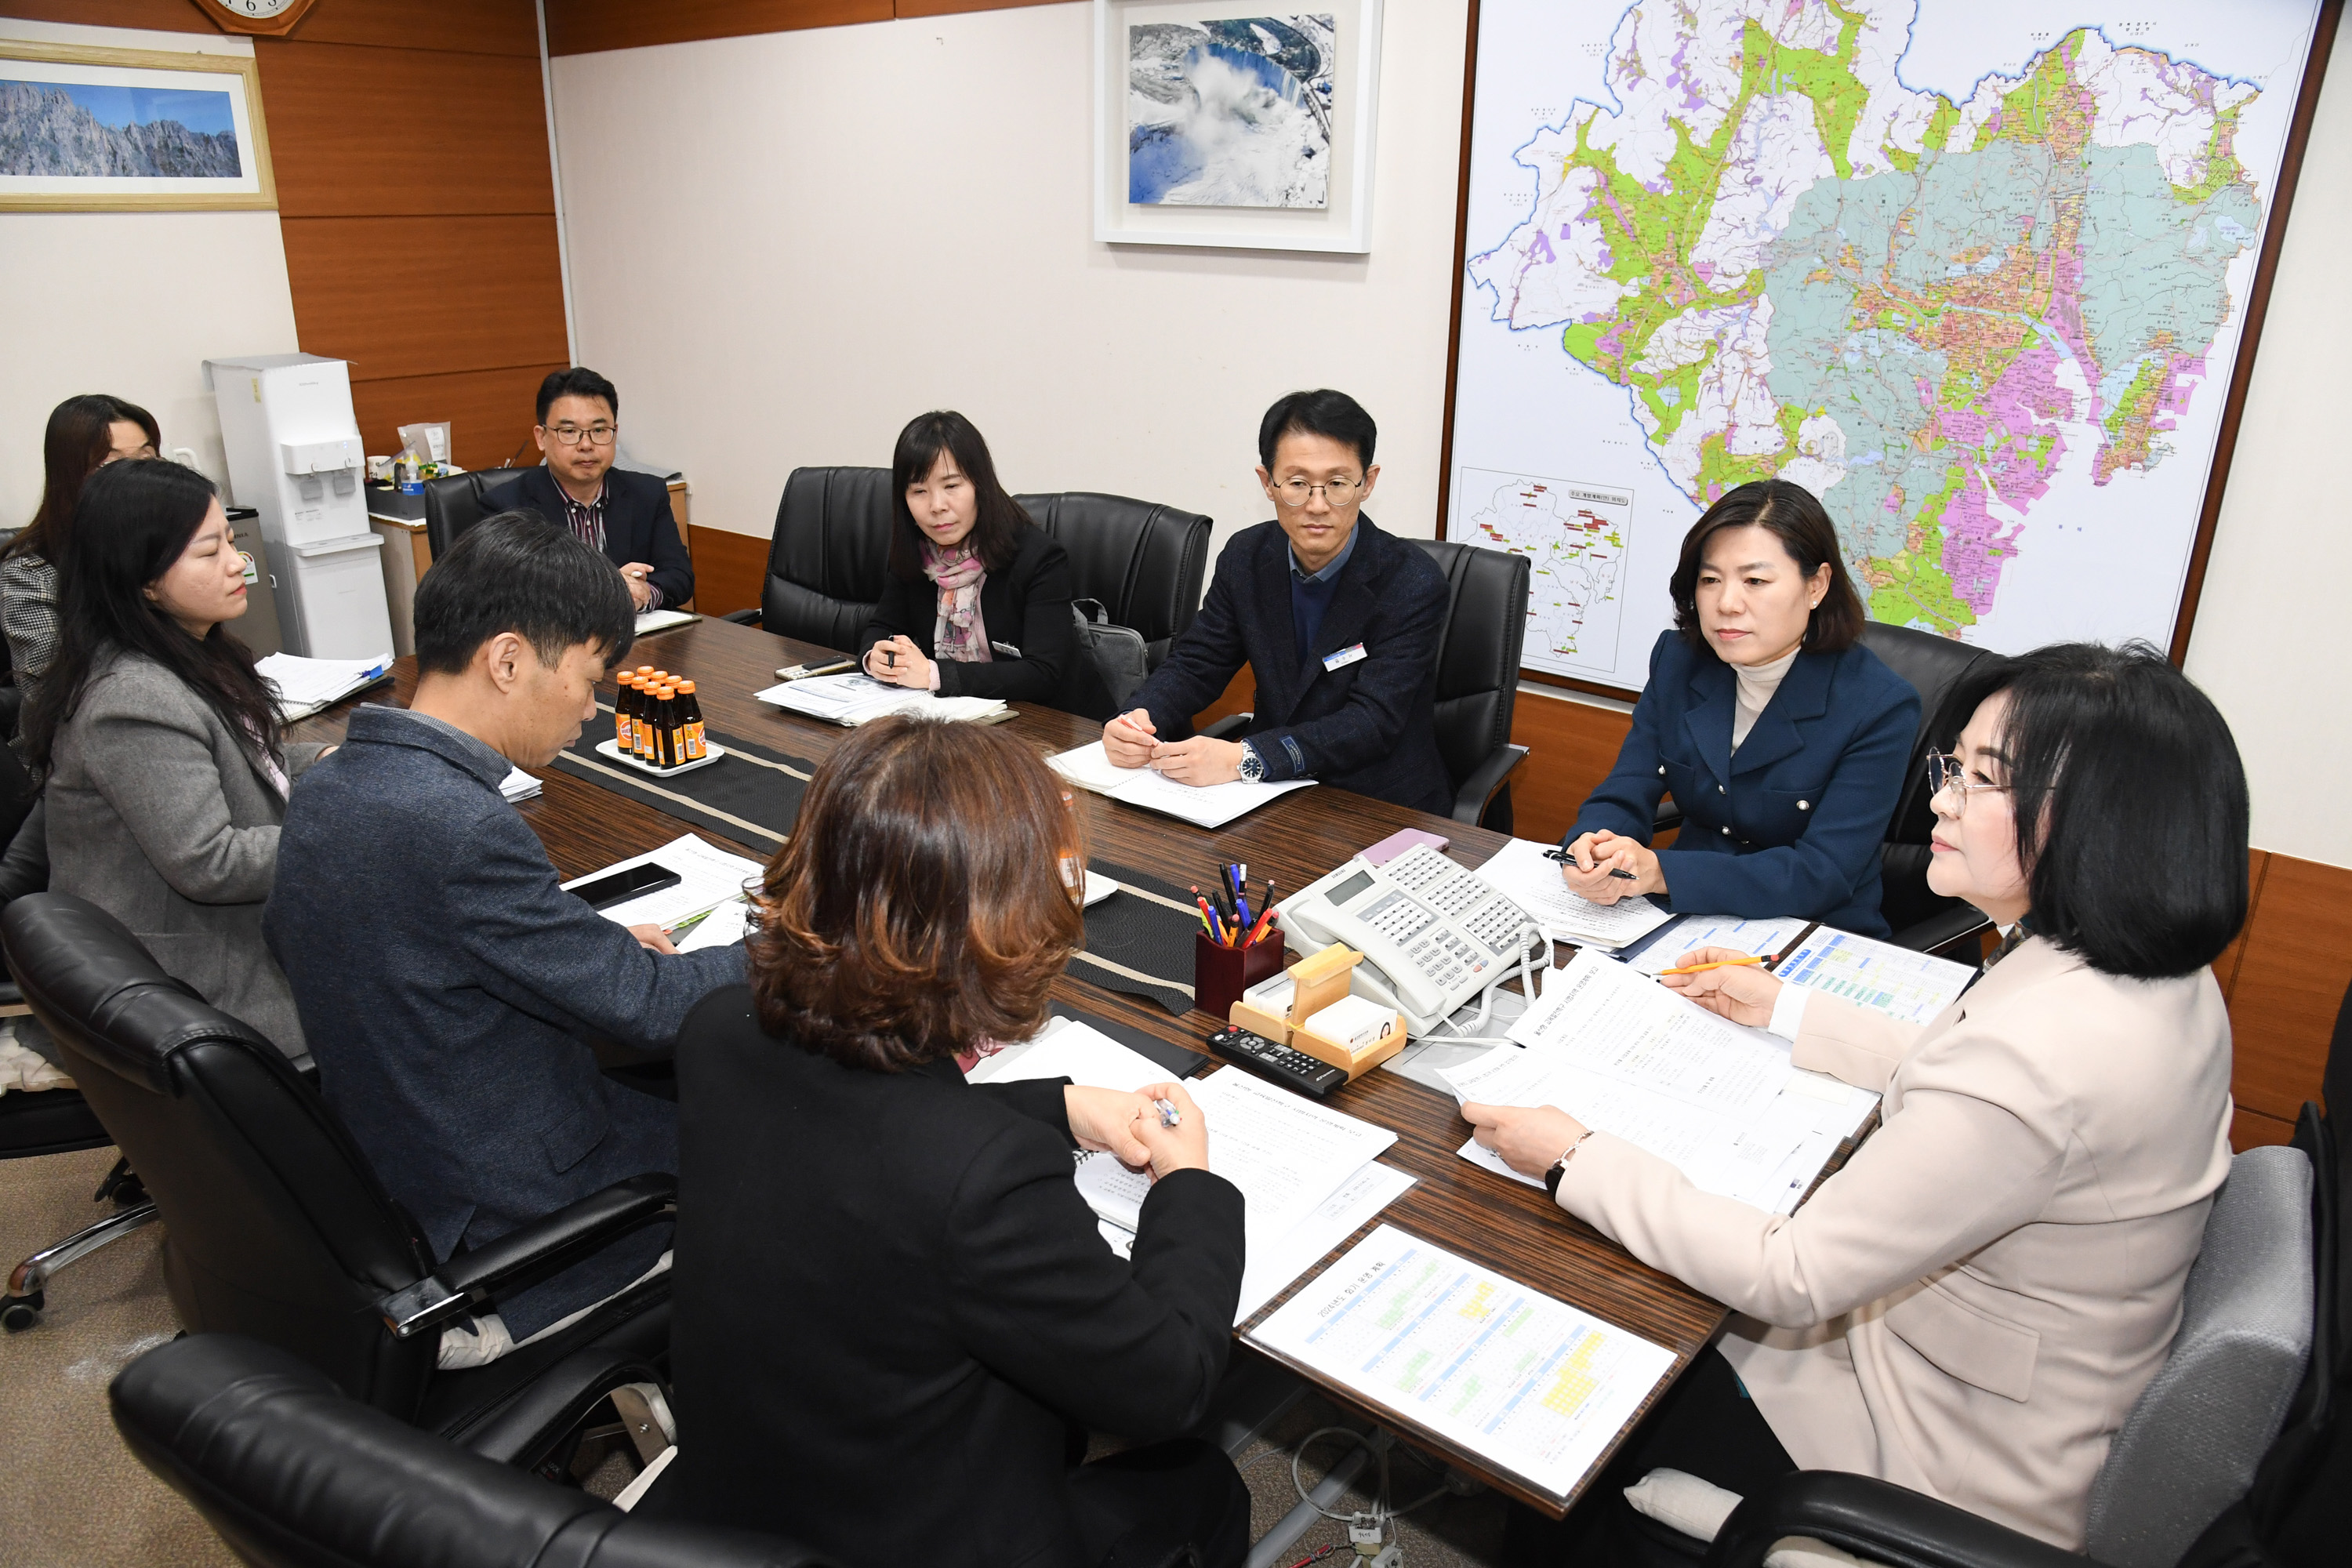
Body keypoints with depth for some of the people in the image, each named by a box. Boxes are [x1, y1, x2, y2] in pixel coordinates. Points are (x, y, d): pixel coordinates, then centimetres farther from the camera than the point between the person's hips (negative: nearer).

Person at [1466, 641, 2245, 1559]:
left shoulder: (2043, 1058, -37)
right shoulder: (2152, 976, -6)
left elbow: (1793, 1278, -29)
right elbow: (1953, 1078, 13)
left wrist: (1576, 1162, -22)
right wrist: (1785, 1012, 14)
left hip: (1959, 1473, -8)